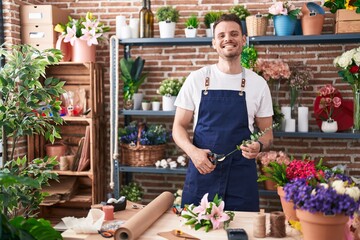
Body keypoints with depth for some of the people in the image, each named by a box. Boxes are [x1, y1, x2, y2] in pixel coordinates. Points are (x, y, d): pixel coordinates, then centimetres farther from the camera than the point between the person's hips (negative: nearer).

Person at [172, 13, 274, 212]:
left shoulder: (258, 84, 3)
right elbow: (179, 127, 5)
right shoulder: (196, 79, 2)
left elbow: (266, 133, 10)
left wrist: (259, 146, -13)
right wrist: (192, 151, -15)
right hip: (201, 171, 0)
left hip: (242, 177, 0)